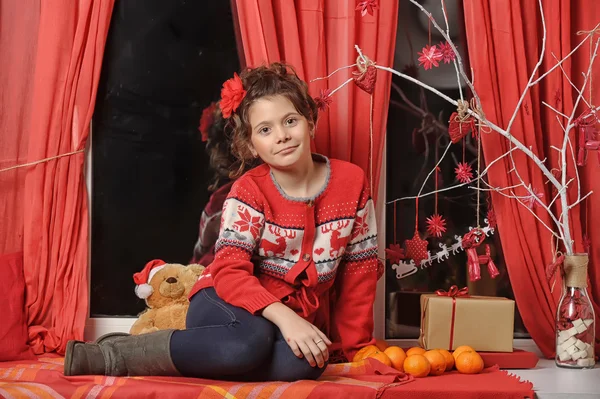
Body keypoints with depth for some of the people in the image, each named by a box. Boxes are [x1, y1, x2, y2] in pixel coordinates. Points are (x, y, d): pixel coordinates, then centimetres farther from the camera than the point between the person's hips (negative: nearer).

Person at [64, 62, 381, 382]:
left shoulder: (351, 182, -3)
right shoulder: (249, 191, -10)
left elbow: (360, 268, 3)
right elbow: (229, 271, -20)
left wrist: (357, 346, 3)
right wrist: (284, 316, -35)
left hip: (298, 321, 3)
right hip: (228, 303, -3)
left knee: (307, 363, -35)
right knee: (250, 341, -40)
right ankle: (114, 354, -22)